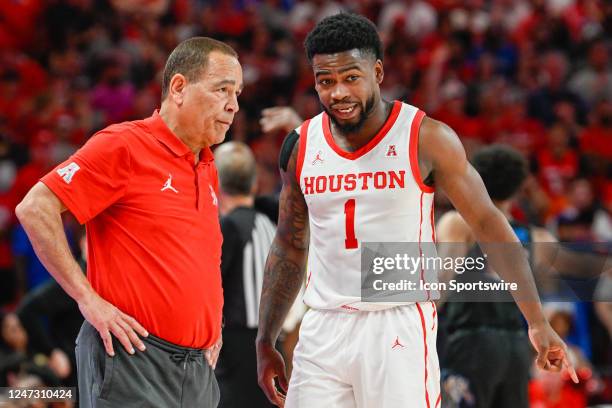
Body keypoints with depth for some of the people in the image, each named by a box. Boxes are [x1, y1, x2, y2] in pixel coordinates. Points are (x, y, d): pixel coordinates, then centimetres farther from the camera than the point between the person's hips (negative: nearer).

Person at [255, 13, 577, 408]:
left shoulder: (426, 138, -6)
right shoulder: (301, 146, 6)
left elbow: (488, 223, -3)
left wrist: (538, 321, -7)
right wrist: (265, 343, 15)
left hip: (400, 328, -4)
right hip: (323, 330, 4)